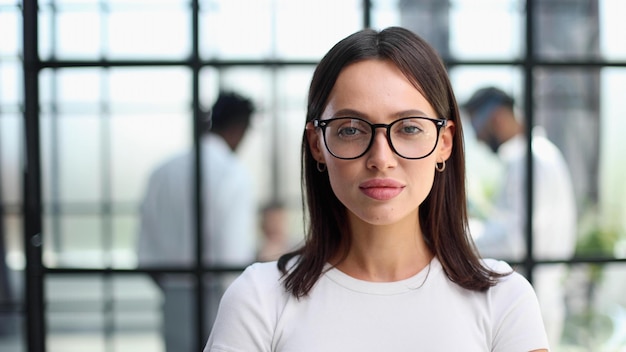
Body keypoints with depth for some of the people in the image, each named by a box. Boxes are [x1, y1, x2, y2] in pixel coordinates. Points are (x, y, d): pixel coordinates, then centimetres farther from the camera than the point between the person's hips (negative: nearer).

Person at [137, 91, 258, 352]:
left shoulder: (163, 172, 8)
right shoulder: (233, 173, -11)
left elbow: (147, 255, 10)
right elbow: (233, 255, -18)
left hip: (175, 303, 6)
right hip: (216, 299, -6)